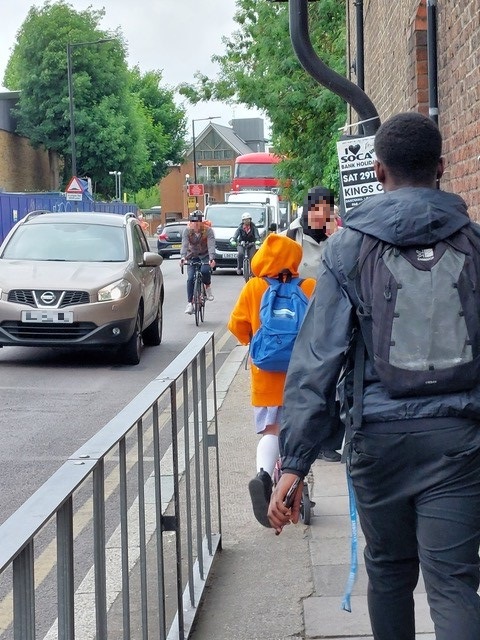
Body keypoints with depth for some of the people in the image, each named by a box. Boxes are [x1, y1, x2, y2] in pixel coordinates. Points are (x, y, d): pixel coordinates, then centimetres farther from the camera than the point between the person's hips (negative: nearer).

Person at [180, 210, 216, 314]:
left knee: (205, 270, -31)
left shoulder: (208, 230, -21)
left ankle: (208, 286, 1)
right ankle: (189, 303, -7)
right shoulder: (187, 231, -16)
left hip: (205, 256, -2)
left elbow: (211, 245, -31)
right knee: (190, 278, -13)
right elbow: (184, 245, -27)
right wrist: (183, 257, -45)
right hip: (192, 256, 2)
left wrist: (211, 258, -48)